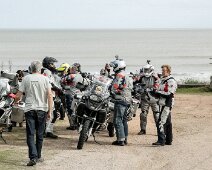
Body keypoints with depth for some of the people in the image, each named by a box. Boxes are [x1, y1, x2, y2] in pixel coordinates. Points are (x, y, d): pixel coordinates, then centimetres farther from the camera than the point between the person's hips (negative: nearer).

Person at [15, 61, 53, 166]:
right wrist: (50, 111, -1)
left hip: (29, 109, -1)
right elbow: (49, 95, -5)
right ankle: (38, 156, 22)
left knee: (30, 134, -2)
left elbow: (18, 96, 1)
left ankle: (33, 157, -16)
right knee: (40, 134, 13)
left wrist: (16, 101, 23)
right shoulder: (44, 79, 1)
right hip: (42, 109, 1)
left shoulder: (26, 79, 1)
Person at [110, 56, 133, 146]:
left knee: (117, 120, -9)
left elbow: (114, 88, -18)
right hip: (127, 100, 10)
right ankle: (125, 138, 19)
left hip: (120, 100, -10)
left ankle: (120, 140, -12)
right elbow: (130, 87, 22)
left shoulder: (119, 75, -13)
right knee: (124, 120, 15)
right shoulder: (126, 76, 18)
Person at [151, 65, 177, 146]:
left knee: (161, 122, -15)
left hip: (167, 104, -10)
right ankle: (168, 140, 18)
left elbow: (169, 94, -20)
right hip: (162, 104, 10)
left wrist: (158, 92, -17)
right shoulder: (163, 80, 18)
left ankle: (161, 140, -17)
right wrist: (156, 93, 5)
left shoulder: (171, 81, -12)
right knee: (167, 122, 13)